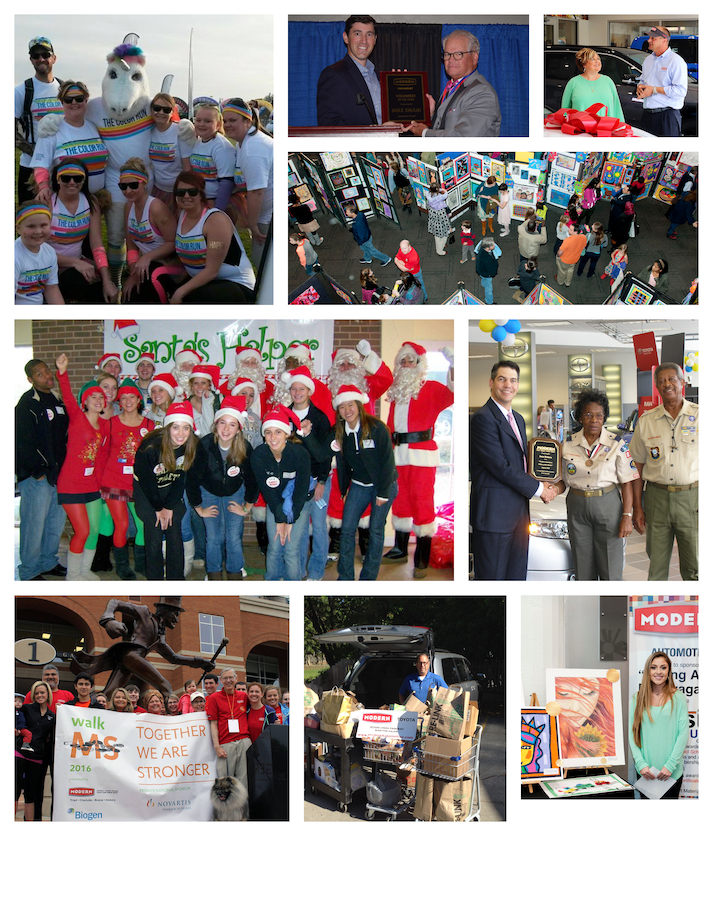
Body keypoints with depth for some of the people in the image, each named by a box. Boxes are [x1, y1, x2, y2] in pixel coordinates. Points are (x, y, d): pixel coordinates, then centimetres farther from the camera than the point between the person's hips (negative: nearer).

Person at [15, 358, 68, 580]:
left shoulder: (57, 400, 14)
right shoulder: (27, 404, -11)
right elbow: (24, 441, -16)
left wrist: (65, 468, 12)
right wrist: (37, 471, -16)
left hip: (58, 473, 8)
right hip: (37, 476, -8)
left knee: (57, 520, 14)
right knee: (34, 522, -4)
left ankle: (49, 562, 29)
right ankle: (29, 571, 5)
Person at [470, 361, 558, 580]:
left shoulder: (518, 419, 20)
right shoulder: (483, 418, -11)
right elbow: (500, 466, -16)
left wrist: (546, 485, 2)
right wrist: (538, 488, -10)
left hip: (519, 512, 9)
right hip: (493, 512, -9)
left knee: (517, 576, 11)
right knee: (491, 577, -4)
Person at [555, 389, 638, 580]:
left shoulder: (616, 444, -2)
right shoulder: (569, 444, 5)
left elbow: (627, 483, -3)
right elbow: (564, 480, 9)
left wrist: (627, 516, -10)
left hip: (608, 507, -3)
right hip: (577, 507, 3)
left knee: (610, 571, -4)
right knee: (583, 570, 6)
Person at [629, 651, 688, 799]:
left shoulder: (678, 698, 1)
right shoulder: (637, 699, 6)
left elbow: (683, 733, -3)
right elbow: (632, 733, 3)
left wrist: (670, 765, -10)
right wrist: (641, 764, -9)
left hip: (672, 772, -1)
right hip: (645, 771, 1)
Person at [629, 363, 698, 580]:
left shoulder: (699, 415, 2)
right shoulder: (646, 421, 7)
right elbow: (638, 465, 11)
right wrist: (637, 507, 6)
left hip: (691, 497, -2)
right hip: (657, 498, 2)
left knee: (695, 570, -2)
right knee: (656, 568, 7)